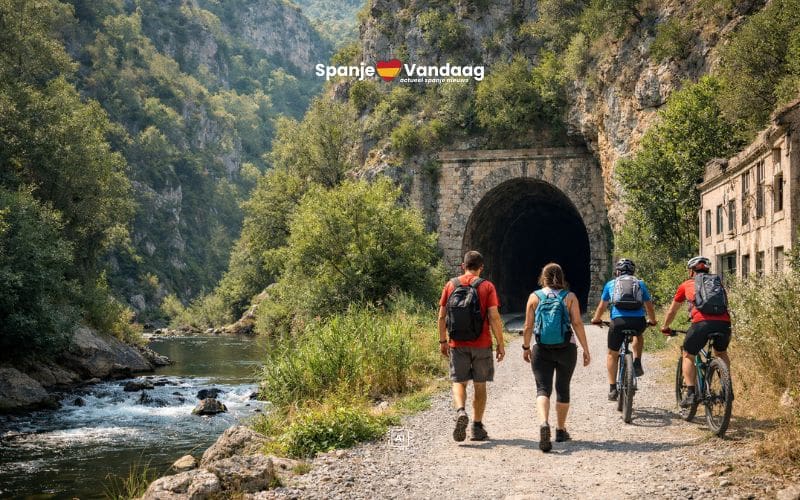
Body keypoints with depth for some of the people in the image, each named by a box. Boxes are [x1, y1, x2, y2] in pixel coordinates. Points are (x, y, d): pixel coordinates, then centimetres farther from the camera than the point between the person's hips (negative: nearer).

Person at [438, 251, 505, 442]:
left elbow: (442, 316, 4)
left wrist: (443, 341, 14)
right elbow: (494, 318, -9)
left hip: (458, 344, 1)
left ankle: (461, 411, -20)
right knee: (480, 385, 9)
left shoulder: (451, 285, 4)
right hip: (481, 344, -1)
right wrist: (500, 344, -2)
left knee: (459, 382, 8)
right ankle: (477, 427, 13)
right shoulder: (487, 286, -4)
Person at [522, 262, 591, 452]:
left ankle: (544, 423, -29)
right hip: (566, 349, 1)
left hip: (541, 350, -1)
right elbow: (578, 324, -7)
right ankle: (561, 430, 26)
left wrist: (526, 347, 13)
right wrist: (586, 349, -2)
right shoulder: (570, 297, 0)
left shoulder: (535, 297, 1)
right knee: (563, 389, 16)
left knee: (543, 389, -3)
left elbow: (528, 326, 0)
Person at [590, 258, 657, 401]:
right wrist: (652, 321, 46)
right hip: (638, 321, 1)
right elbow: (649, 306, 28)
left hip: (619, 320, -1)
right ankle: (637, 363, 20)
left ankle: (612, 389, 10)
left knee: (612, 355, 16)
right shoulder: (640, 284, 22)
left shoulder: (611, 284, 21)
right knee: (638, 335, 38)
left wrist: (596, 319, 46)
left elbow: (602, 306, 28)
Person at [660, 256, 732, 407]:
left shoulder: (686, 285, 24)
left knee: (688, 356, 16)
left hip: (702, 322, -3)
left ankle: (690, 393, 3)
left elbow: (672, 311, 34)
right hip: (724, 322, 3)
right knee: (721, 353, 30)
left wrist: (665, 327, 51)